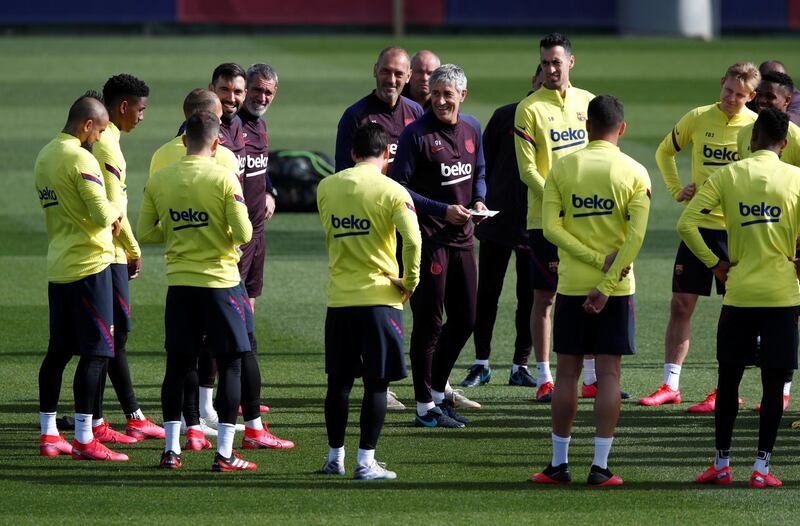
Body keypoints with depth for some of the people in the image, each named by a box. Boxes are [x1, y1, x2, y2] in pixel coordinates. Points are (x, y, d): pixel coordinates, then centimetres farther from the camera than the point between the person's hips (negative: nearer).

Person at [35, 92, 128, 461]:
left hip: (57, 265, 9)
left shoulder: (44, 157, 12)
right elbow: (102, 215, -22)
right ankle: (84, 440, -8)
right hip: (89, 265, -9)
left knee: (58, 351, 13)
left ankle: (48, 434, 16)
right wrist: (116, 212, 0)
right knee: (96, 352, -6)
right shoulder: (80, 159, -15)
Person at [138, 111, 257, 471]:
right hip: (220, 280, -4)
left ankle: (171, 448, 10)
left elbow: (146, 233, 5)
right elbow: (243, 234, -14)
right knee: (230, 365, 4)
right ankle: (224, 452, -1)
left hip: (179, 283, 4)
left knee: (178, 365, 11)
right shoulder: (224, 179, -11)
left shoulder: (159, 180, 0)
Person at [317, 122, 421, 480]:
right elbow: (412, 240, -18)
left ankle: (335, 457, 21)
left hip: (339, 298, 4)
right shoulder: (391, 191, -8)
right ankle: (366, 461, -2)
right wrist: (410, 281, -5)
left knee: (339, 380, 13)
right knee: (376, 383, 1)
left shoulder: (326, 188, 5)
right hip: (379, 297, -4)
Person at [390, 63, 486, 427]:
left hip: (462, 236, 7)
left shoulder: (471, 129, 9)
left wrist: (478, 201, 2)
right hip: (428, 239, -7)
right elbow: (399, 188, -14)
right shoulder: (416, 134, -12)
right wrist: (443, 210, -19)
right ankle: (426, 406, 5)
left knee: (465, 318, 12)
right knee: (429, 322, -2)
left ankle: (436, 388, 28)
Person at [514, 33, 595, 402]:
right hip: (545, 218, -4)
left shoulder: (586, 101, 8)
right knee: (545, 296, 0)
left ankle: (592, 377, 16)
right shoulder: (530, 108, -6)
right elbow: (527, 170, -10)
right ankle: (544, 378, 7)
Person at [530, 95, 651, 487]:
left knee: (567, 373, 8)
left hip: (571, 286, 1)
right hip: (617, 289, -1)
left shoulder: (562, 168, 0)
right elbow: (636, 235, -12)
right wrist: (607, 284, -11)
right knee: (608, 374, 2)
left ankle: (559, 463, 10)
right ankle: (600, 466, -1)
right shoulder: (634, 173, -4)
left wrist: (599, 260, -10)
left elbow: (551, 227, -8)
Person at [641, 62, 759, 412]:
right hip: (698, 224, 3)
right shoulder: (698, 118, 2)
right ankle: (670, 385, 10)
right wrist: (676, 190, 6)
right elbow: (665, 152, 18)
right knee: (681, 304, 3)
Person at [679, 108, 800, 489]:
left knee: (728, 380, 11)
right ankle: (761, 467, 2)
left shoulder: (727, 175, 0)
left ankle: (720, 465, 15)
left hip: (739, 292, 0)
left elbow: (686, 224, -7)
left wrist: (714, 264, 3)